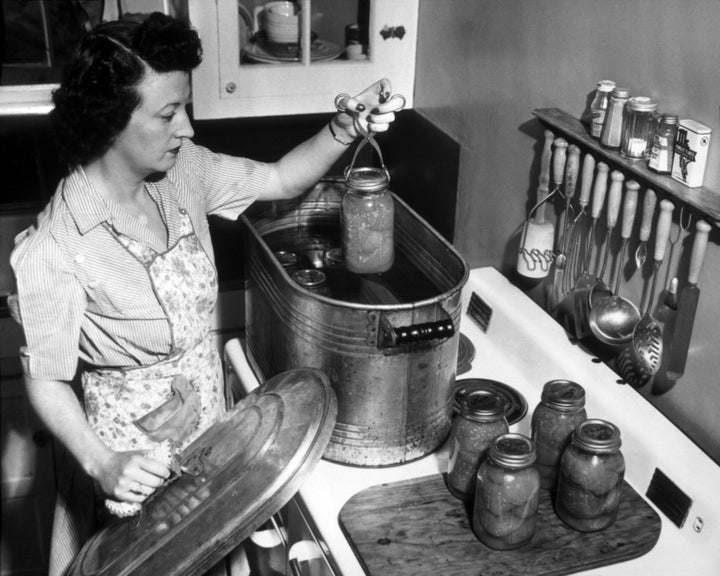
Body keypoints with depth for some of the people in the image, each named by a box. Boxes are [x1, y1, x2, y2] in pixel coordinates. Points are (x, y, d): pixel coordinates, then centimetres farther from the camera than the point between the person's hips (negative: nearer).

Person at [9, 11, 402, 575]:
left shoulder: (183, 171, -9)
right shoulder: (52, 250, -25)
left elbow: (281, 180, 0)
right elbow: (46, 380, -17)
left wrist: (344, 128, -16)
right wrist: (102, 465, -30)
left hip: (210, 423, 6)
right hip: (136, 459, -5)